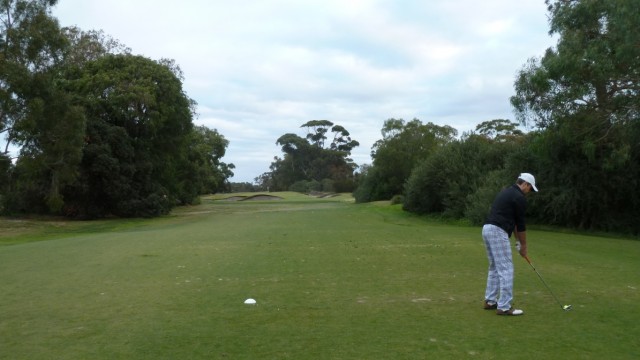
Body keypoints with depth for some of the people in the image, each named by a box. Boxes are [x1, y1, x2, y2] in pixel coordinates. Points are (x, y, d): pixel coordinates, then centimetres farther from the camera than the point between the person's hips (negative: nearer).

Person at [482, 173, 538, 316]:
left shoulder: (506, 192, 25)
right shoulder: (519, 198, -5)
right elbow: (520, 223, 0)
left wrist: (518, 241, 28)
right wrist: (523, 245, 11)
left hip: (487, 229, 10)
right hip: (497, 232, -10)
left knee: (495, 267, 18)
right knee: (506, 269, -5)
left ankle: (490, 301, 22)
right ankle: (504, 307, -2)